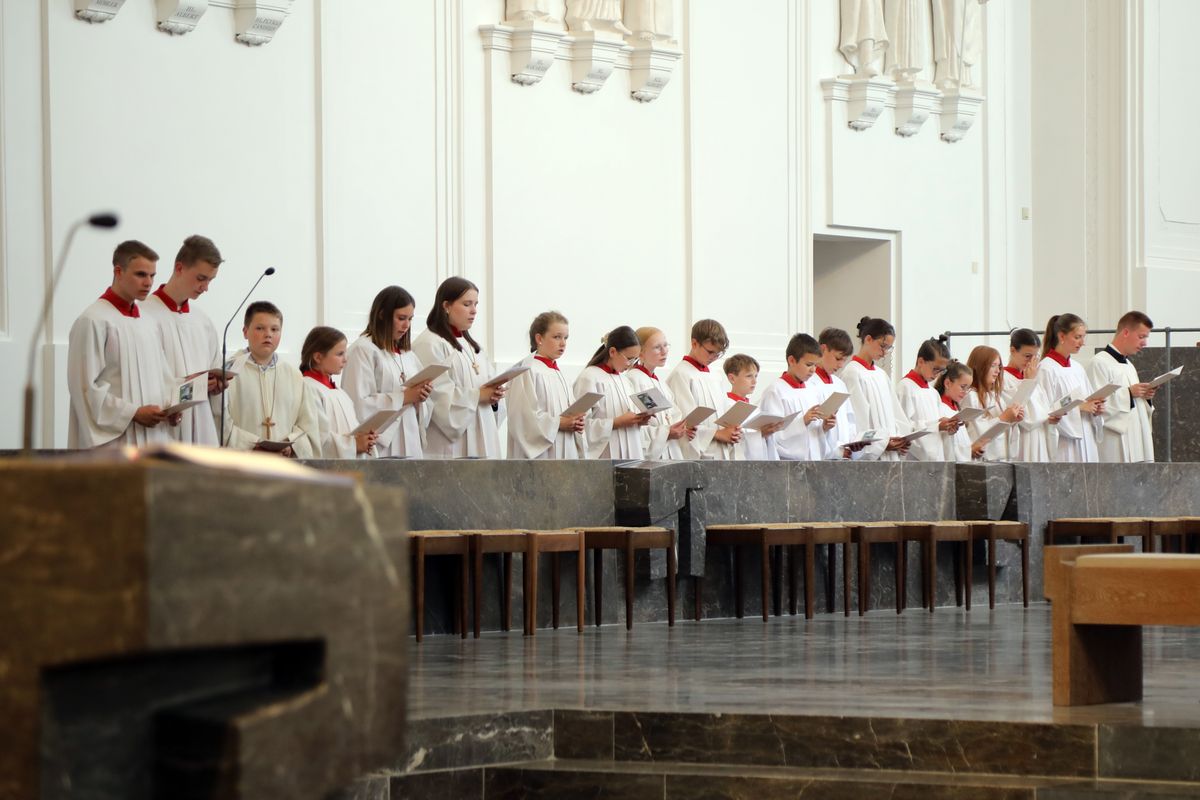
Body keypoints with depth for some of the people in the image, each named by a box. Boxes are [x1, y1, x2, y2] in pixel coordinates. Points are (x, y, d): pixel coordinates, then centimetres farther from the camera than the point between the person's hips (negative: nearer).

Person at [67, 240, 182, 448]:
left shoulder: (149, 323, 16)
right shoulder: (93, 321, -7)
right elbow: (85, 387, -13)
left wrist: (170, 407, -1)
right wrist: (133, 413, -18)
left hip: (152, 438, 7)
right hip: (111, 441, -7)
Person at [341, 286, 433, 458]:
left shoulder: (407, 354, 18)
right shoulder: (362, 350, -6)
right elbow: (358, 404, -17)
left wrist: (420, 398, 1)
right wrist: (403, 397, -15)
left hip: (409, 447, 7)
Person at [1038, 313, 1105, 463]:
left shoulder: (1077, 368, 15)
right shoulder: (1047, 369, -8)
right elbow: (1047, 412, -15)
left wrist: (1096, 409, 0)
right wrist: (1079, 407, -17)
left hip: (1086, 442, 7)